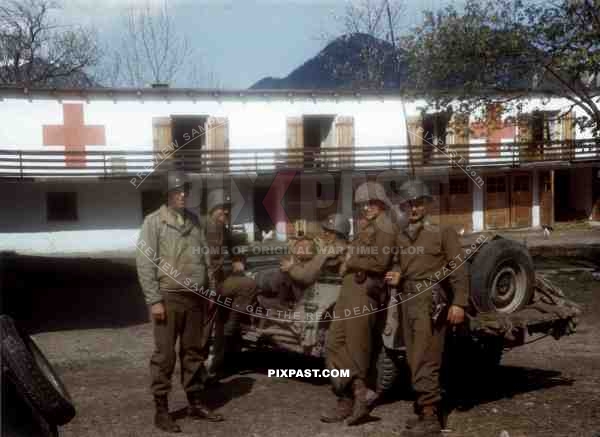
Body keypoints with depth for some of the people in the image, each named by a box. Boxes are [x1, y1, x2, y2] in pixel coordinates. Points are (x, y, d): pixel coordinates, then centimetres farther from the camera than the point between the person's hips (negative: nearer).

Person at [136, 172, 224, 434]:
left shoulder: (193, 220, 13)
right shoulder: (154, 221, -4)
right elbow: (144, 262, -10)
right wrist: (154, 300, -14)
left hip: (196, 298, 6)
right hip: (169, 297, -5)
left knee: (195, 353, 12)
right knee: (165, 355, -1)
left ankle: (195, 404, 23)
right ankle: (161, 411, 8)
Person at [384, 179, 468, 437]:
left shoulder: (442, 232, -4)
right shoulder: (401, 237, 15)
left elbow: (458, 269, -8)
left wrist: (459, 302, -16)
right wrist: (396, 275, 0)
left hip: (431, 299, -7)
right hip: (408, 299, 7)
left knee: (425, 360, -11)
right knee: (415, 359, 12)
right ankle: (426, 411, 22)